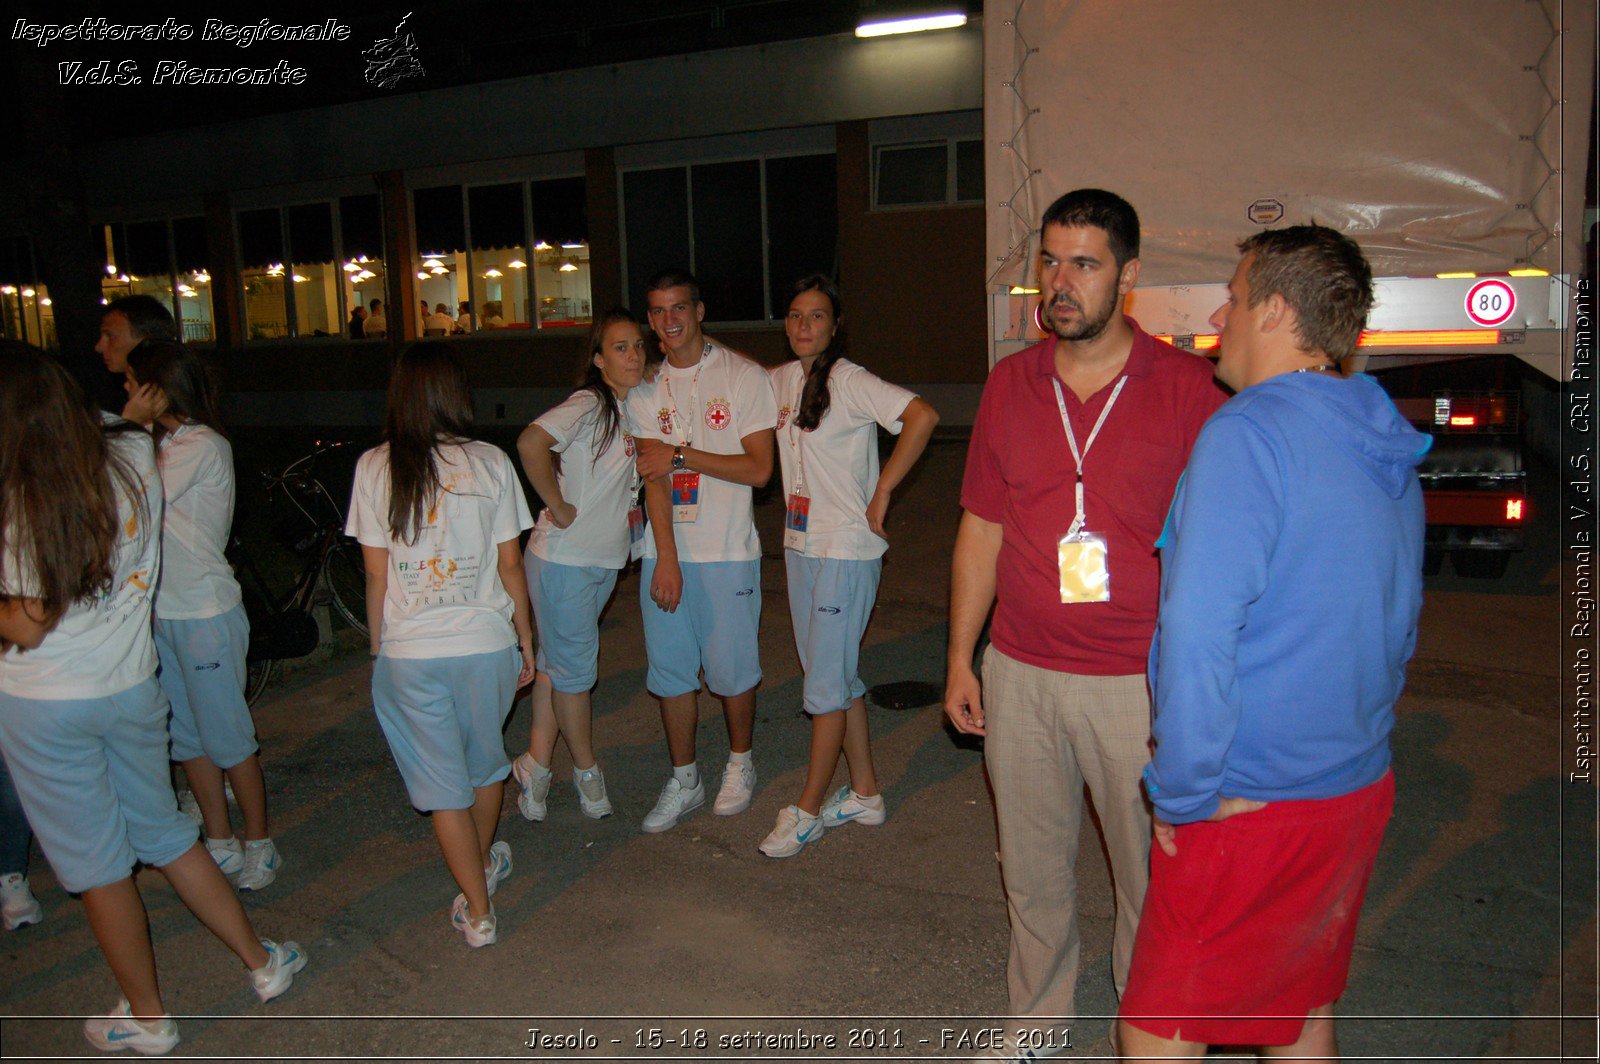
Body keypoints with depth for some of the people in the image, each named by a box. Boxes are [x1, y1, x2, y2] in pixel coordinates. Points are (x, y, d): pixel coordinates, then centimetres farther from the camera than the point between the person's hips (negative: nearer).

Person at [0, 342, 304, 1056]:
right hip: (132, 685, 5)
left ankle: (146, 1018, 25)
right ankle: (262, 963, 27)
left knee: (97, 863, 10)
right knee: (165, 835, 20)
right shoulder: (133, 455, -4)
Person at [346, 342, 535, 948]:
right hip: (486, 642, 1)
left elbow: (376, 575, -2)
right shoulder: (490, 463, -4)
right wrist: (526, 641, 10)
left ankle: (477, 910, 16)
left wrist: (378, 649, 9)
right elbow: (510, 565, -1)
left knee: (443, 783, 10)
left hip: (408, 652, -1)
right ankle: (485, 864, 46)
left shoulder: (374, 468, -4)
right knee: (485, 761, 23)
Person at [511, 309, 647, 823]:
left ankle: (536, 763, 26)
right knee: (574, 668, 6)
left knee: (558, 660, 15)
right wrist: (559, 507, -24)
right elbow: (532, 444, -34)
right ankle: (586, 770, 22)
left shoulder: (633, 408, 8)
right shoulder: (589, 404, -17)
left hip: (605, 559, 8)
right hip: (564, 557, -8)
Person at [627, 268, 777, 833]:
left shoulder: (743, 376, -4)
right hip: (664, 553, 3)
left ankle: (739, 764, 31)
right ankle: (683, 781, 25)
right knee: (670, 671, 8)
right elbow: (654, 476, -5)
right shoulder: (645, 388, 5)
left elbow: (758, 468, -10)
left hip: (727, 553, -3)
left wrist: (680, 454, -14)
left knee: (732, 669, 6)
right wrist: (666, 559, -14)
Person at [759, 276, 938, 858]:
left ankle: (808, 810, 13)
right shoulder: (780, 381, 8)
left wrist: (881, 494, -22)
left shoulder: (849, 381, -14)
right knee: (838, 677, 16)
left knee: (826, 685, 0)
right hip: (800, 546, 8)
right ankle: (865, 793, 29)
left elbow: (922, 415, -26)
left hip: (846, 552, -8)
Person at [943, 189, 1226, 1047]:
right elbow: (981, 531, 10)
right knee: (1030, 867, 16)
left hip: (1140, 681, -3)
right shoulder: (1010, 384, 5)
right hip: (1020, 673, 3)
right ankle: (1034, 1015, 38)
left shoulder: (1186, 386, -5)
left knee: (1152, 874, 11)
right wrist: (959, 660, 9)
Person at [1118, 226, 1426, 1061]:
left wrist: (1183, 795, -16)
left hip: (1249, 805, -8)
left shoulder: (1250, 431, -19)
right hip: (1358, 788, 9)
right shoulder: (1386, 452, 9)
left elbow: (1199, 632, -25)